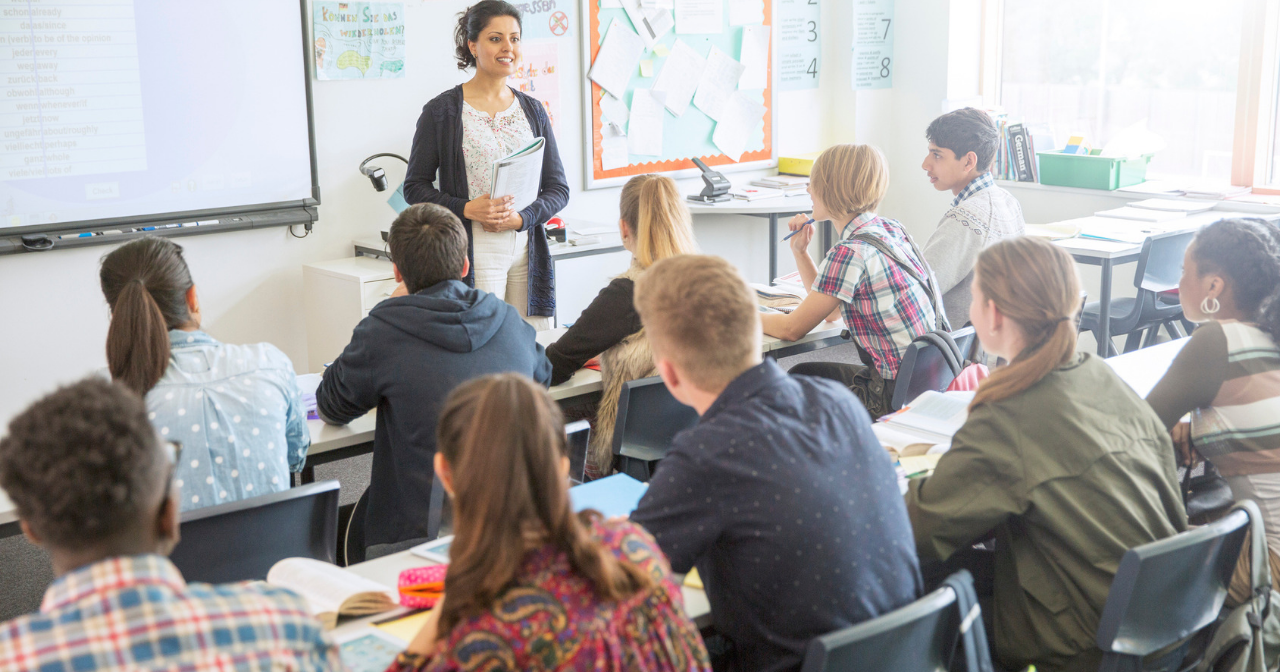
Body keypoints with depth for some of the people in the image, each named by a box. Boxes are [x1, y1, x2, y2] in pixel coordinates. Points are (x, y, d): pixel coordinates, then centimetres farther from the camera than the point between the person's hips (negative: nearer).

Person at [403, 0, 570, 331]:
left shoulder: (533, 110, 13)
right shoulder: (442, 111, 1)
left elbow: (559, 188, 12)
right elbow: (415, 186, 1)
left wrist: (521, 217, -7)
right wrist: (467, 209, -15)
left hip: (527, 250, 4)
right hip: (473, 252, -4)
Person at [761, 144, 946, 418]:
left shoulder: (850, 253, -22)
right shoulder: (891, 229, 6)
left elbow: (792, 328, -11)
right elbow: (828, 306, 16)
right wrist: (799, 251, 9)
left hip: (898, 399, -8)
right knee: (802, 372, 23)